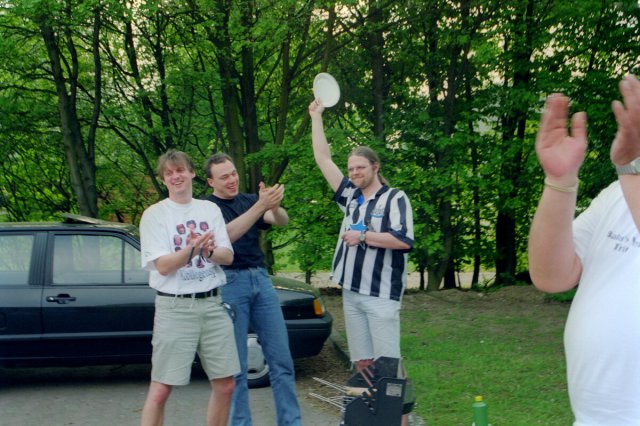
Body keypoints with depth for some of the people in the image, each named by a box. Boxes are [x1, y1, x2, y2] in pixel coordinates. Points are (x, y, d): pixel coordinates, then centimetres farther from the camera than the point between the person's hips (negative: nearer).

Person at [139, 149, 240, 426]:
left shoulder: (210, 210, 11)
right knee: (161, 389, -5)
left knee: (225, 385, 7)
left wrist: (210, 251, -17)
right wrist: (191, 250, -27)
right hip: (175, 306, -4)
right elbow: (163, 266, -10)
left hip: (212, 303, 4)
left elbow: (228, 256, 5)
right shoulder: (154, 214, -2)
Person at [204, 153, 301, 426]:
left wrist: (275, 207, -28)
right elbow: (226, 235, -21)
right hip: (230, 282, -4)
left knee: (281, 358, 3)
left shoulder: (249, 200, 12)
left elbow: (282, 221, -4)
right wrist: (260, 206, -31)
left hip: (261, 279, 5)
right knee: (235, 363, 1)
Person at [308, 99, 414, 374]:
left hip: (381, 295, -6)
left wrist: (364, 236, -11)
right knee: (361, 362, 7)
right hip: (351, 292, 6)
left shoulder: (395, 198, -3)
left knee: (387, 363, -8)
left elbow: (404, 240, -17)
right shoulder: (351, 196, 13)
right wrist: (316, 117, 16)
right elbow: (323, 159, 15)